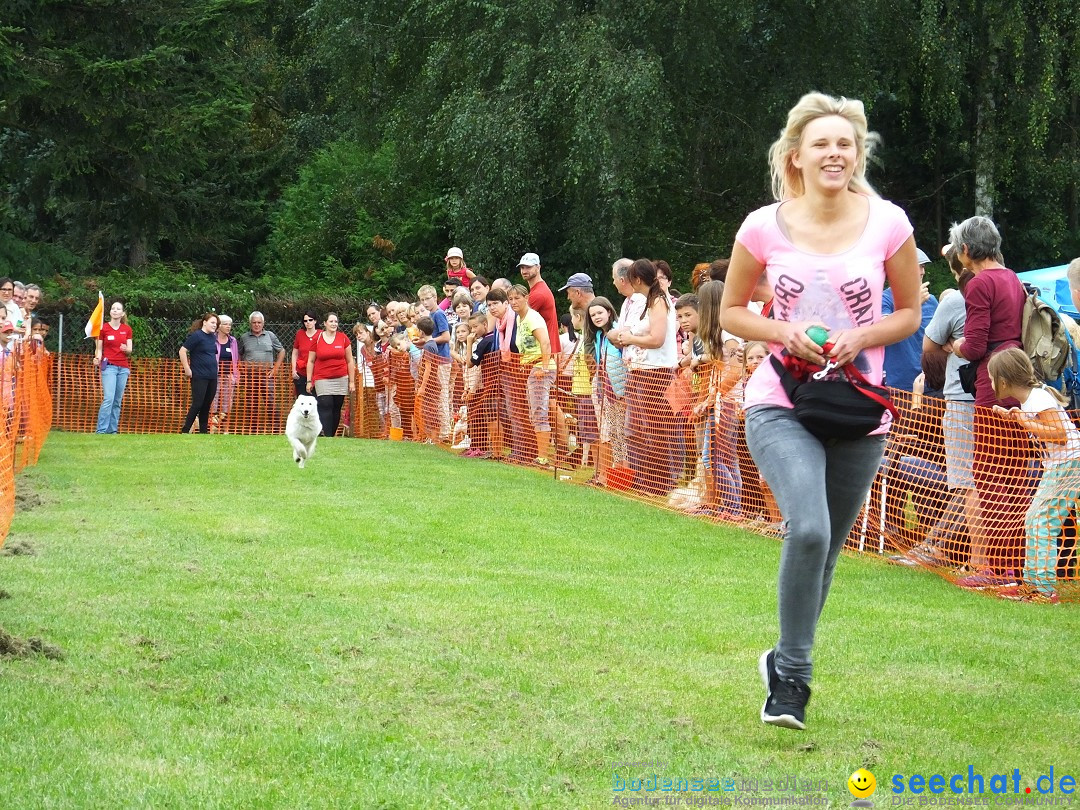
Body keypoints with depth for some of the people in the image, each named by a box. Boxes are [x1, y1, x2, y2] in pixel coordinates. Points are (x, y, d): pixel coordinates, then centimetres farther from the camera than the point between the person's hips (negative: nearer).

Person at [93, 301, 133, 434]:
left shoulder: (127, 329, 10)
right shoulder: (103, 328, 1)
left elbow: (130, 350, 7)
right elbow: (99, 348, 4)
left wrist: (126, 349, -15)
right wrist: (98, 358, -17)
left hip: (123, 367, 4)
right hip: (109, 366, -4)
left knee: (118, 401, 3)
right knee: (108, 398, -16)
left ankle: (113, 429, 6)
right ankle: (101, 430, -16)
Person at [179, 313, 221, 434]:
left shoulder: (213, 337, 11)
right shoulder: (196, 336, -9)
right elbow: (182, 351, -13)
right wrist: (187, 369, -14)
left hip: (212, 376, 7)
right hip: (199, 377, -7)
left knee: (206, 406, 8)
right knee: (197, 404, -9)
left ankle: (203, 431, 13)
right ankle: (185, 431, -2)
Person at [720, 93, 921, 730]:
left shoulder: (888, 224, -4)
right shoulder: (765, 227, -4)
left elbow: (909, 313, 8)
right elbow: (732, 311, 8)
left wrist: (862, 337, -11)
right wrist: (783, 333, -11)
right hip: (781, 405, -2)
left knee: (828, 545, 11)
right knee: (809, 529, -25)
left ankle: (785, 663, 35)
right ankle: (793, 671, -7)